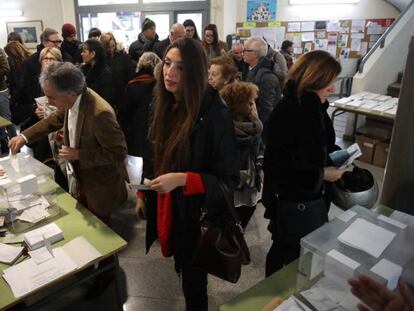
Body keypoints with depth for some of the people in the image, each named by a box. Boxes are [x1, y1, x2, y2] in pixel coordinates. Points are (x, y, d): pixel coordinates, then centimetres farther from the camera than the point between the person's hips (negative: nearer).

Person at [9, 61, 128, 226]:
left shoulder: (100, 113, -35)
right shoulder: (73, 101, -10)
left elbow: (119, 152, -28)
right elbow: (55, 119, 11)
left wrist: (78, 154, -26)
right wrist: (25, 136, 3)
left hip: (100, 186, -7)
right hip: (80, 178, 7)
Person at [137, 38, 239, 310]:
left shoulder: (215, 115, -24)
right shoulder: (165, 106, -2)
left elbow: (229, 179, -20)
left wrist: (183, 179, -32)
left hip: (197, 213, -6)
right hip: (167, 207, 6)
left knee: (193, 280, 13)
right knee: (184, 270, 24)